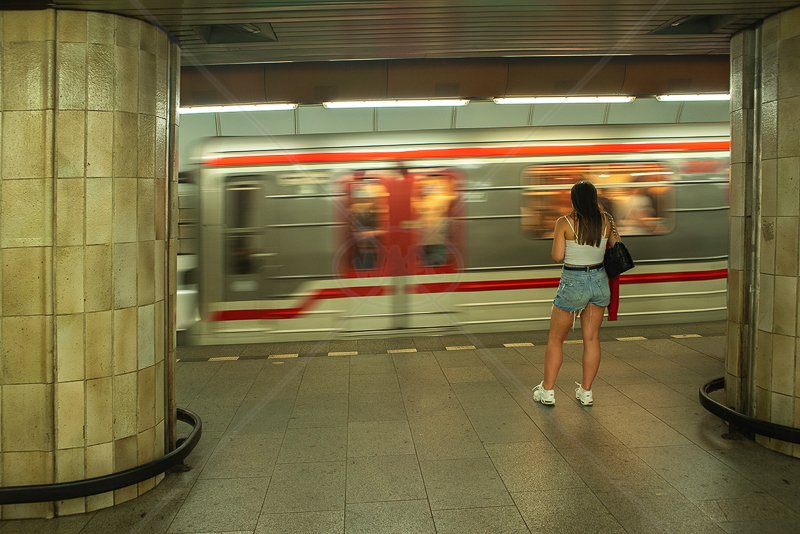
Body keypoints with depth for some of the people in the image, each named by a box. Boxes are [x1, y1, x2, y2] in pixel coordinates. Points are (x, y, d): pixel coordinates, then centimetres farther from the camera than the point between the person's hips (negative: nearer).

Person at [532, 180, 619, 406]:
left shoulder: (565, 223, -12)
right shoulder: (605, 220, -1)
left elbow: (557, 256, -13)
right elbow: (616, 247, 13)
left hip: (573, 283, -4)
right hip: (599, 280, 4)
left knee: (555, 339, 10)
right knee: (592, 338, 13)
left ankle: (547, 391, 13)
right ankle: (586, 392, 19)